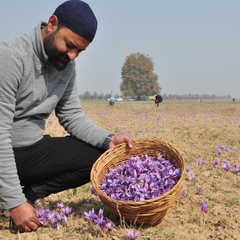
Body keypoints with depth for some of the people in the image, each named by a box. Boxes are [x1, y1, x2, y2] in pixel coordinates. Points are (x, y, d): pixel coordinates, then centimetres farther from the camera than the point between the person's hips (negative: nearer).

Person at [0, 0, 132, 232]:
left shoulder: (66, 65, 3)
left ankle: (33, 191, 0)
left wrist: (108, 139, -10)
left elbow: (72, 116, 10)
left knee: (100, 155, -4)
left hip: (32, 150, 8)